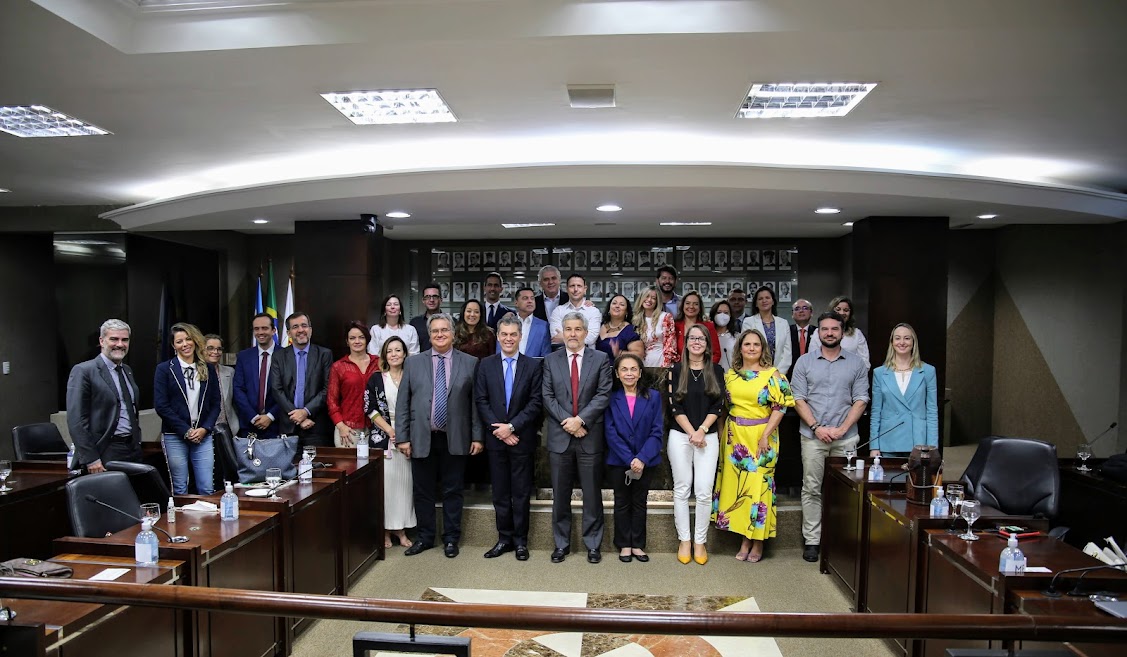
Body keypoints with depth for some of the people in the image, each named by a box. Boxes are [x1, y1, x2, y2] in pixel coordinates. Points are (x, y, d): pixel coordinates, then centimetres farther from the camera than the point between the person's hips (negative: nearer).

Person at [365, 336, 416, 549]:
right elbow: (370, 409, -1)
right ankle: (384, 530, 11)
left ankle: (400, 528, 16)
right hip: (382, 437, -2)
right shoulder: (375, 379, 3)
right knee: (385, 480, -2)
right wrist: (390, 430, -10)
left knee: (405, 481, 4)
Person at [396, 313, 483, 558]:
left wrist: (477, 436, -3)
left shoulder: (470, 363, 2)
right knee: (423, 491, 11)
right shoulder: (413, 362, 5)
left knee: (453, 491, 9)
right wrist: (402, 437, -2)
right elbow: (402, 402, 3)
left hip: (455, 439, -1)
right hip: (421, 438, 1)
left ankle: (451, 538, 23)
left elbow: (476, 402, 1)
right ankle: (425, 537, 27)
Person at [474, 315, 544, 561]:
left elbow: (536, 402, -6)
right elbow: (481, 401, 0)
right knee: (500, 492, 10)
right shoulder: (486, 365, 5)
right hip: (495, 438, 2)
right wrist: (499, 429, -10)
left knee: (522, 493, 7)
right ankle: (504, 538, 21)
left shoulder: (533, 366, 0)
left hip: (522, 438, -1)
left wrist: (512, 426, -14)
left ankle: (520, 540, 18)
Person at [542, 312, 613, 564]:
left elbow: (603, 395, -5)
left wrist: (580, 419, -14)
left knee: (592, 494, 7)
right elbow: (548, 396, 1)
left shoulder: (601, 359, 3)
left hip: (590, 436, -1)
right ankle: (561, 543, 23)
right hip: (559, 437, 1)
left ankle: (593, 544, 20)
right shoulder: (551, 360, 7)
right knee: (560, 495, 9)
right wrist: (567, 422, -11)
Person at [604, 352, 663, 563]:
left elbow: (656, 432, -6)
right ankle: (624, 545, 22)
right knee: (622, 503, 11)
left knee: (639, 503, 12)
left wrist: (642, 459, -17)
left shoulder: (653, 396, -2)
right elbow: (611, 433, -9)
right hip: (618, 461, -1)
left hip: (645, 461, 1)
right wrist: (629, 460, -16)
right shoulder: (611, 398, -4)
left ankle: (638, 545, 24)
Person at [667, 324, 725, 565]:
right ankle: (684, 540, 15)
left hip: (708, 436, 0)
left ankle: (700, 541, 11)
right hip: (680, 436, 0)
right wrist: (691, 433, -10)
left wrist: (701, 431, -10)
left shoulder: (716, 371, 6)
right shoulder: (676, 370, 4)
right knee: (682, 489, 4)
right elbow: (674, 406, -2)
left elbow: (718, 406, 1)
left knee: (704, 491, -2)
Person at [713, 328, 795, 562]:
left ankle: (758, 541, 13)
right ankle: (745, 539, 18)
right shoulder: (730, 374, 8)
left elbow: (780, 407, -9)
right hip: (735, 437, 4)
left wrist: (766, 435, -15)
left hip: (760, 436, -4)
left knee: (759, 485, 0)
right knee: (737, 485, 6)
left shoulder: (772, 374, -4)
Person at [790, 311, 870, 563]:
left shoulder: (856, 363, 6)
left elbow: (861, 400, 2)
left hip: (846, 437, 0)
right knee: (812, 489, 2)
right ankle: (812, 540, 10)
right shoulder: (805, 362, 5)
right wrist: (817, 427, -9)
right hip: (813, 436, 0)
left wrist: (842, 429, -9)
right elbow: (798, 399, 2)